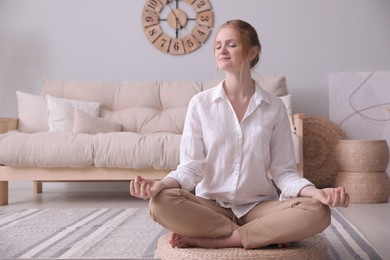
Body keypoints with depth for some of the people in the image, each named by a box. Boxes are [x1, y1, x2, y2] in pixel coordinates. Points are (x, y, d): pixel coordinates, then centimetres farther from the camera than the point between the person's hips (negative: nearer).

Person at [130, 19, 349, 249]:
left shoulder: (275, 107, 2)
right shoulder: (200, 103, 1)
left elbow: (284, 170, -1)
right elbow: (191, 167, -4)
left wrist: (316, 192, -21)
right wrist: (162, 184, -25)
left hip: (258, 206, 0)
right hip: (211, 206, 0)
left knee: (318, 212, -28)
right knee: (161, 202, -31)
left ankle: (208, 240, -22)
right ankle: (268, 234, -19)